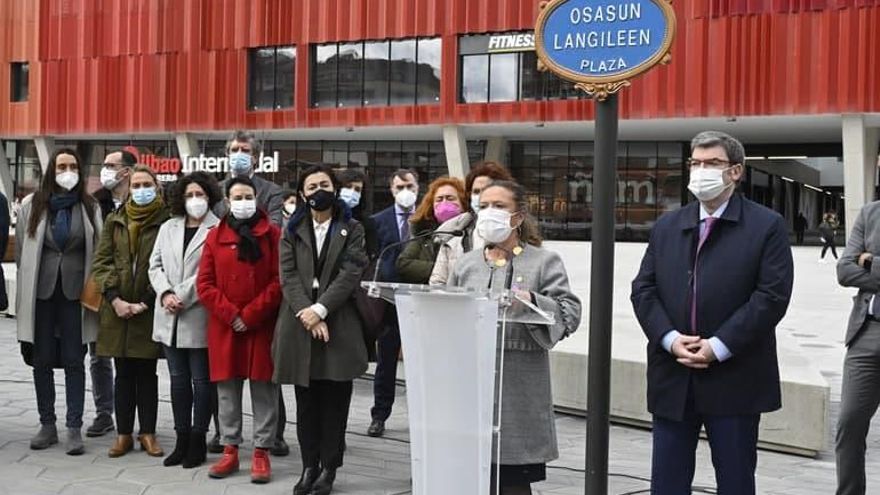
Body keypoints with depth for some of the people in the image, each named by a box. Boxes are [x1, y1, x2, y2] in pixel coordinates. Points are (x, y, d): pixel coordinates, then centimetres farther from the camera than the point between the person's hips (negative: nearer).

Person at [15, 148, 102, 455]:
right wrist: (25, 288, 7)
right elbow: (21, 249, 8)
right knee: (42, 360, 8)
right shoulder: (32, 206, 4)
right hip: (41, 292, 1)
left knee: (74, 361, 1)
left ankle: (74, 429, 5)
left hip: (75, 292, -1)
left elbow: (98, 250, 4)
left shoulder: (89, 207, 3)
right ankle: (47, 426, 19)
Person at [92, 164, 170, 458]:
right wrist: (115, 298, -8)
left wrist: (146, 302, -13)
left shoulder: (166, 221, -2)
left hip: (149, 309, -3)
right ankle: (123, 434, 14)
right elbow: (102, 261, 5)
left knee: (147, 372, 4)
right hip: (117, 308, 3)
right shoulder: (115, 221, 10)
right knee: (123, 372, 8)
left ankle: (148, 433, 13)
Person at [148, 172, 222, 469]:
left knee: (201, 380, 3)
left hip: (198, 317, -6)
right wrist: (165, 294, -6)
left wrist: (181, 296, -15)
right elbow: (156, 264, 11)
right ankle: (182, 439, 21)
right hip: (169, 318, 6)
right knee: (178, 380, 12)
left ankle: (197, 441, 12)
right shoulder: (168, 228, 14)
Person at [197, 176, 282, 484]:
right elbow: (205, 284, 3)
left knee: (264, 391, 1)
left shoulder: (272, 234, 1)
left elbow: (279, 281, -6)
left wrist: (251, 314, -12)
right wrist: (230, 315, -9)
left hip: (262, 326, -2)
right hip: (224, 327, 2)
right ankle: (230, 451, 17)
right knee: (227, 391, 8)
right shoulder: (215, 236, 8)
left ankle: (261, 453, 8)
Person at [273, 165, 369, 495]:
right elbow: (288, 276, 1)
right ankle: (309, 466, 15)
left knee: (334, 402, 2)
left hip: (338, 326, -2)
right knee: (306, 402, 7)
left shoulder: (352, 230, 7)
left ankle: (329, 468, 11)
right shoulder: (292, 232, 13)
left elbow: (350, 274, -5)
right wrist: (307, 314, -13)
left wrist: (320, 309, -15)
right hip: (300, 327, 2)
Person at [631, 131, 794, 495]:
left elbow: (772, 295, -10)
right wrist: (670, 338, -9)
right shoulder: (666, 227, 12)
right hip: (673, 380, 4)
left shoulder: (767, 226, -2)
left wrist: (718, 346, -15)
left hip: (734, 381, -4)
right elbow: (643, 290, 7)